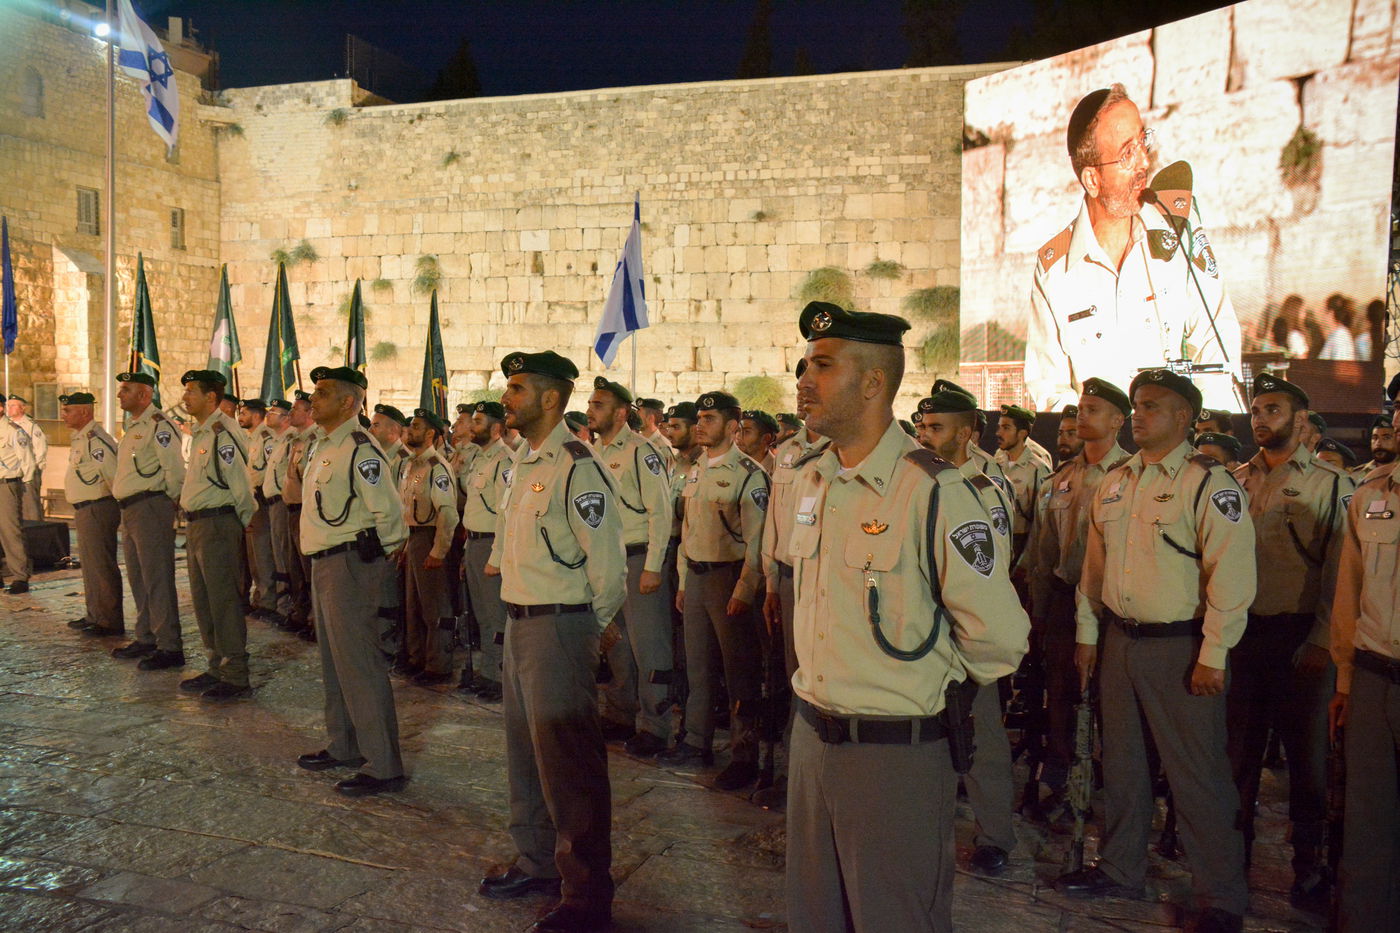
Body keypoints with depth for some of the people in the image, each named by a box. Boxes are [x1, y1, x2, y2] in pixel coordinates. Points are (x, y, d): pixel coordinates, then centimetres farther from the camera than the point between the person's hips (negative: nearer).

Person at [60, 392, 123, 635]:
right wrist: (79, 513, 21)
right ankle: (94, 616, 30)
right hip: (84, 510, 11)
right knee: (90, 566, 18)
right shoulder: (79, 438, 15)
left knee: (102, 566, -6)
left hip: (97, 509, -11)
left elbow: (113, 474, -23)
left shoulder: (95, 439, -18)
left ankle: (111, 622, 1)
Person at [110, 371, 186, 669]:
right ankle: (146, 638, 27)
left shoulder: (158, 425, -14)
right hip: (130, 510, 11)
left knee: (157, 579, -9)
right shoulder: (134, 426, 19)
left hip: (151, 507, -11)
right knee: (138, 578, 16)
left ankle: (170, 647, -6)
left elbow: (174, 469, -20)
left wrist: (172, 501, -12)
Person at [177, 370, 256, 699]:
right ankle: (217, 668, 27)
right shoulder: (200, 432, 16)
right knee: (202, 600, 16)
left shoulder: (223, 431, -16)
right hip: (196, 524, 10)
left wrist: (244, 521, -10)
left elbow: (240, 484, -18)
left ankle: (235, 677, 2)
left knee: (223, 601, -5)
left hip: (218, 524, -10)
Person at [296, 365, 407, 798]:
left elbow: (387, 512, -20)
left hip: (352, 564, -11)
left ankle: (383, 766, 0)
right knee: (333, 663, 19)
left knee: (360, 665, -8)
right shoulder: (324, 446, 15)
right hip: (324, 565, 11)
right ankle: (343, 746, 34)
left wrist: (375, 558, -9)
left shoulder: (361, 450, -17)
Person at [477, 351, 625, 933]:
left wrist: (589, 624, -7)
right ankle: (538, 862, 39)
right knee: (525, 748, 21)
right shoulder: (523, 461, 10)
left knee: (567, 761, -1)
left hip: (560, 626, -10)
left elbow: (606, 562, -19)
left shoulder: (576, 466, -19)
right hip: (519, 621, 10)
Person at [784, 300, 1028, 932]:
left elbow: (999, 637, -16)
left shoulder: (933, 491, -19)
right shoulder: (810, 482, 6)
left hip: (897, 754, -7)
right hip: (811, 736, 7)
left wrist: (932, 682, 0)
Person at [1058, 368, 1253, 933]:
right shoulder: (1114, 484, 10)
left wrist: (1212, 655, -17)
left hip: (1179, 648, -7)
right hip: (1119, 641, 7)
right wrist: (1087, 635, 15)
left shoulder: (1210, 484, -11)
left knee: (1196, 774, 2)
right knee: (1120, 762, 17)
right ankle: (1120, 869, 33)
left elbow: (1231, 575, -16)